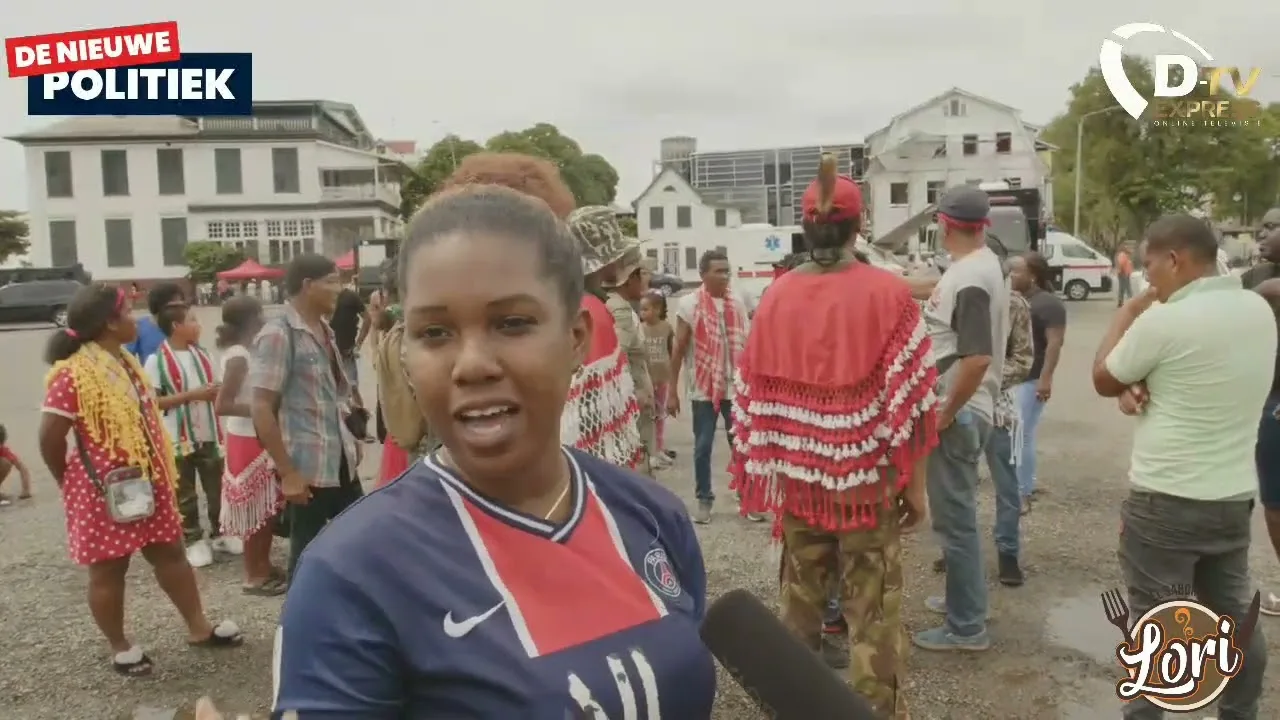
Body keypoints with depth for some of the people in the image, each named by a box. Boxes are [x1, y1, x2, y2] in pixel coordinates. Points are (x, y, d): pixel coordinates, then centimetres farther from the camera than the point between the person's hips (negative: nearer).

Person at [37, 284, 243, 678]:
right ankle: (120, 647, 24)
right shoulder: (73, 373, -20)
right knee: (108, 570, 8)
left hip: (145, 484, 8)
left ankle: (198, 627, 27)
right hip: (104, 492, -8)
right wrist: (71, 481, -4)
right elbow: (50, 437, -18)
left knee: (171, 554, 15)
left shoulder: (124, 361, 8)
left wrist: (158, 474, 13)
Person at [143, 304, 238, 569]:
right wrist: (191, 395, -22)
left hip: (209, 434, 5)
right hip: (178, 438, -5)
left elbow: (219, 388, 14)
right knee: (185, 494, 8)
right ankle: (194, 540, 19)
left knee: (217, 488, 13)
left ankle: (219, 533, 27)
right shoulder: (157, 360, -10)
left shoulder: (203, 355, 7)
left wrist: (217, 393, -9)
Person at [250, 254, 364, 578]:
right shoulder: (277, 335, -13)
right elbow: (261, 408, -17)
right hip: (307, 468, -8)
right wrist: (287, 472, -18)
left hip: (342, 462, 8)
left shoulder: (325, 331, 10)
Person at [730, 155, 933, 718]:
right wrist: (915, 483, -1)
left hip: (796, 478, 3)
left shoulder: (776, 296, -2)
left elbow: (755, 395, 2)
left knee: (799, 599, 18)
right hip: (869, 480, -3)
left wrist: (766, 472, 13)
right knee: (872, 611, 6)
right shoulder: (887, 293, -10)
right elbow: (907, 400, -11)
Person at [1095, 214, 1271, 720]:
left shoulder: (1164, 320, -21)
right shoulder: (1259, 310, 3)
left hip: (1165, 500, -7)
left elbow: (1103, 379, -5)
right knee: (1235, 615, 20)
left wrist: (1130, 311, 2)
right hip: (1234, 495, 7)